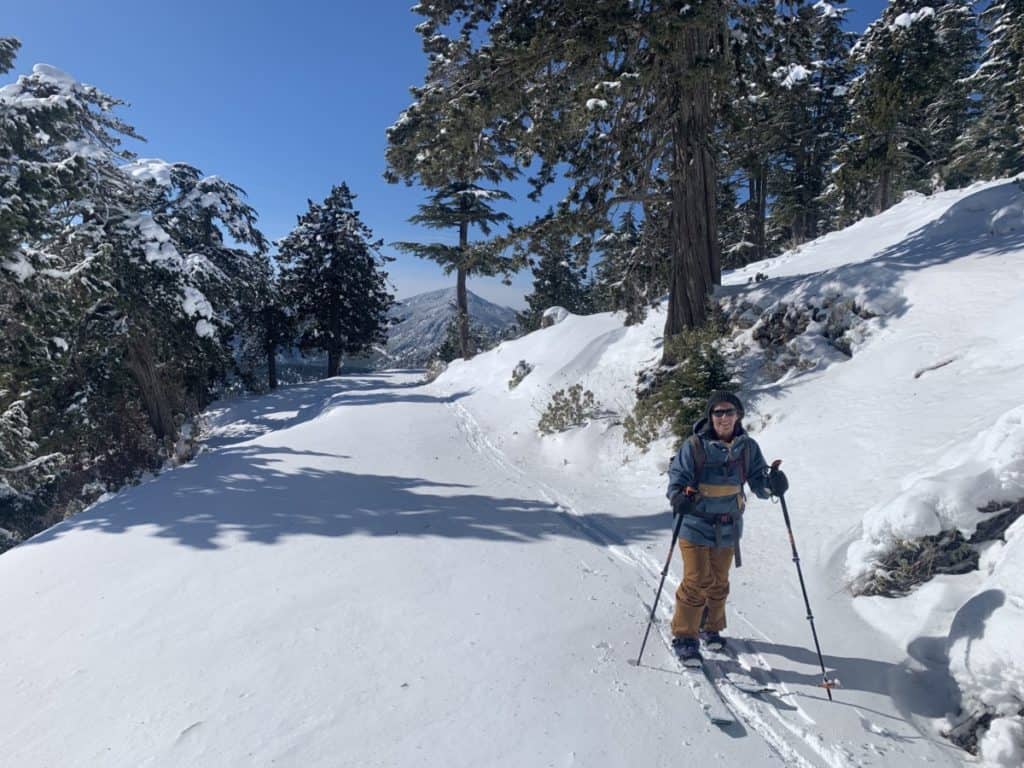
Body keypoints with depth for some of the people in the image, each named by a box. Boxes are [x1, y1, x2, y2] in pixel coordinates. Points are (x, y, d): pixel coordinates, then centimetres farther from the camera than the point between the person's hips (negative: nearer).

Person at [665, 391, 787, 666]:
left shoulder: (748, 447, -1)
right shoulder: (694, 446, -13)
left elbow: (758, 483, -2)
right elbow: (677, 477, -11)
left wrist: (772, 483, -24)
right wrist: (679, 497, -32)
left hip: (728, 528, 4)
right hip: (696, 527, -4)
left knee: (719, 583, 18)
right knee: (696, 583, -3)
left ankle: (711, 628, 40)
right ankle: (684, 638, 14)